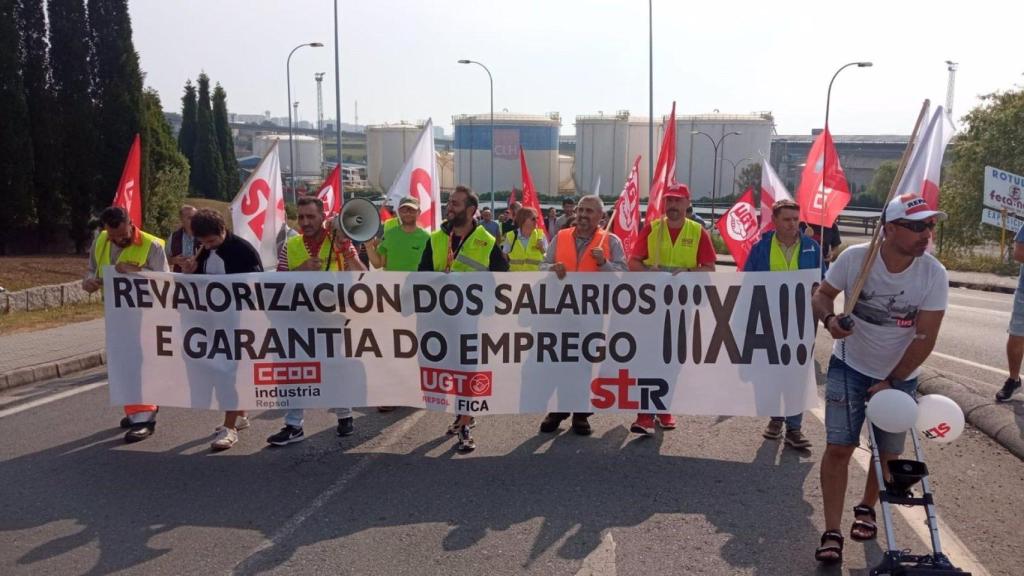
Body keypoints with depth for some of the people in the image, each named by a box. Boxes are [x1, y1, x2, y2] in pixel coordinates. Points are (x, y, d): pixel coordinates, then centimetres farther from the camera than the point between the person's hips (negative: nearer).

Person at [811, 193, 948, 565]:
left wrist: (890, 382, -14)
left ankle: (866, 509, 40)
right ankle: (832, 533, 1)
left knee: (888, 452, 11)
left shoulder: (934, 274, -16)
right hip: (850, 366, -1)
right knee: (838, 447, -8)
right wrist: (829, 318, -24)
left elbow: (925, 339, -14)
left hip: (900, 375, 1)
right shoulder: (854, 258, -17)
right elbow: (822, 294, -1)